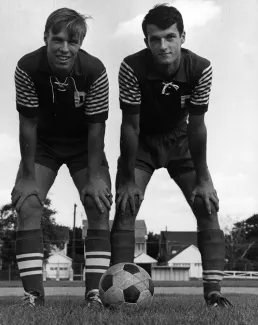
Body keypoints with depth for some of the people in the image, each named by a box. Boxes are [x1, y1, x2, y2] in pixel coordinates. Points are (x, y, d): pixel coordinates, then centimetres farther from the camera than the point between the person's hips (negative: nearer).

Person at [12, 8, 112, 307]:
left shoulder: (95, 71, -25)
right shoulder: (27, 68, -24)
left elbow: (96, 126, -19)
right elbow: (28, 123, -18)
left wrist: (94, 178, -20)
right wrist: (28, 176, -18)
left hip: (84, 145, 0)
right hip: (43, 145, 0)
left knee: (99, 206, -12)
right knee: (27, 205, -14)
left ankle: (95, 291, -7)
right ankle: (33, 293, -11)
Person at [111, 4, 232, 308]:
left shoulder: (200, 68, -24)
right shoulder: (132, 67, -27)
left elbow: (196, 125, -17)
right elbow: (130, 125, -21)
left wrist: (202, 180, -16)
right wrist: (129, 180, -20)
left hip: (180, 140, 1)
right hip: (141, 142, -1)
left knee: (207, 205, -10)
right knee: (125, 208, -15)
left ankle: (213, 291, -6)